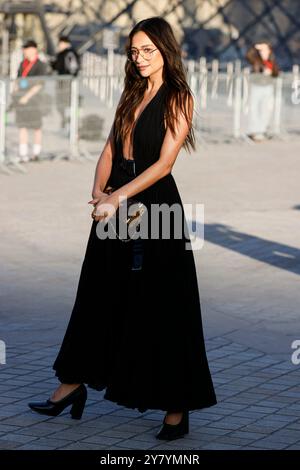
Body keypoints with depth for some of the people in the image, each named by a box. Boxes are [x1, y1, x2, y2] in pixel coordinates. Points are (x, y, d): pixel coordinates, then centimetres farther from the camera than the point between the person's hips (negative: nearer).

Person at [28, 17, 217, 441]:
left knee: (162, 306, -3)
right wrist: (98, 190, -8)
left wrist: (118, 197, -20)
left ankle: (176, 406, 3)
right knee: (101, 296, 13)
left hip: (155, 205, -7)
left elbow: (163, 163, -15)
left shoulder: (178, 99, -6)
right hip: (116, 205, 7)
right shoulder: (132, 95, 14)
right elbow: (110, 149, 10)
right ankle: (74, 384, 22)